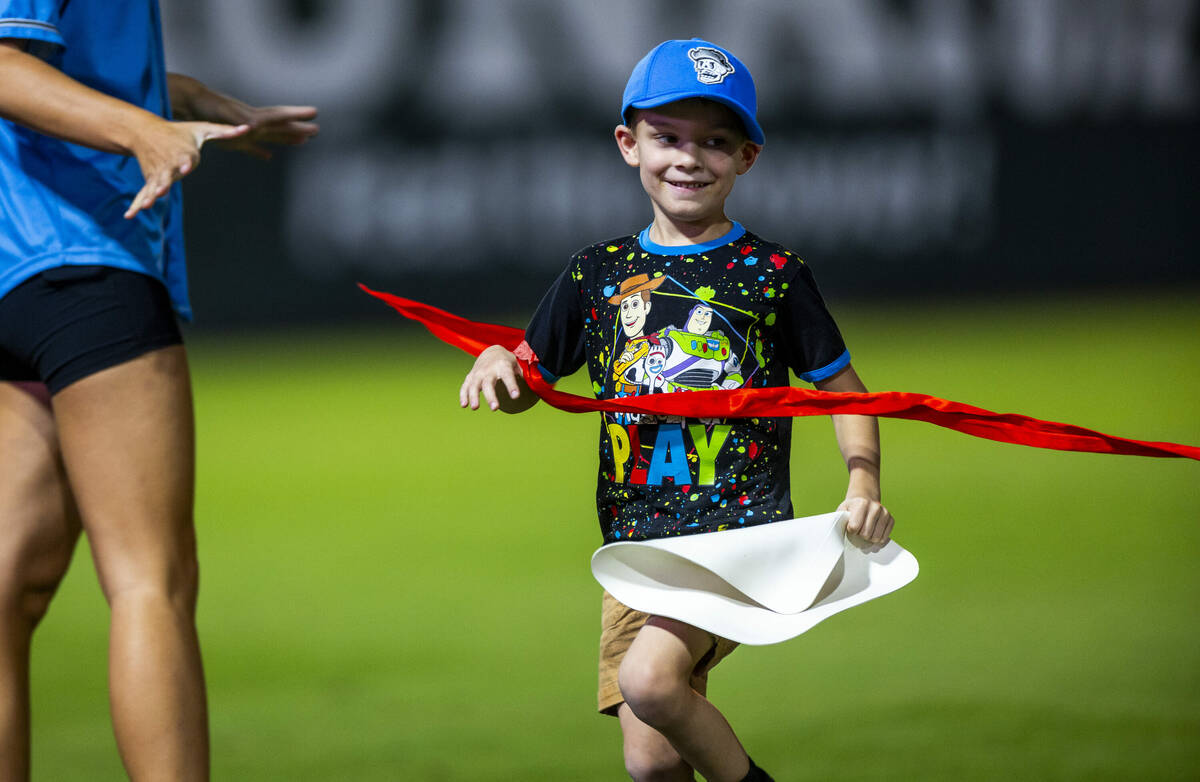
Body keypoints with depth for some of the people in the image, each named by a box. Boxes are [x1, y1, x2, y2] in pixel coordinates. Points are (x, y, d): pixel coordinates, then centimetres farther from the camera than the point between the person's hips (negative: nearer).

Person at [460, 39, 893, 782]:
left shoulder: (772, 274, 2)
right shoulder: (598, 273, 10)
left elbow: (842, 387, 8)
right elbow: (528, 385, 18)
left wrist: (864, 483, -9)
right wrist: (497, 364, -5)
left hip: (743, 526, -4)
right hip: (634, 543, 4)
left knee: (649, 679, -28)